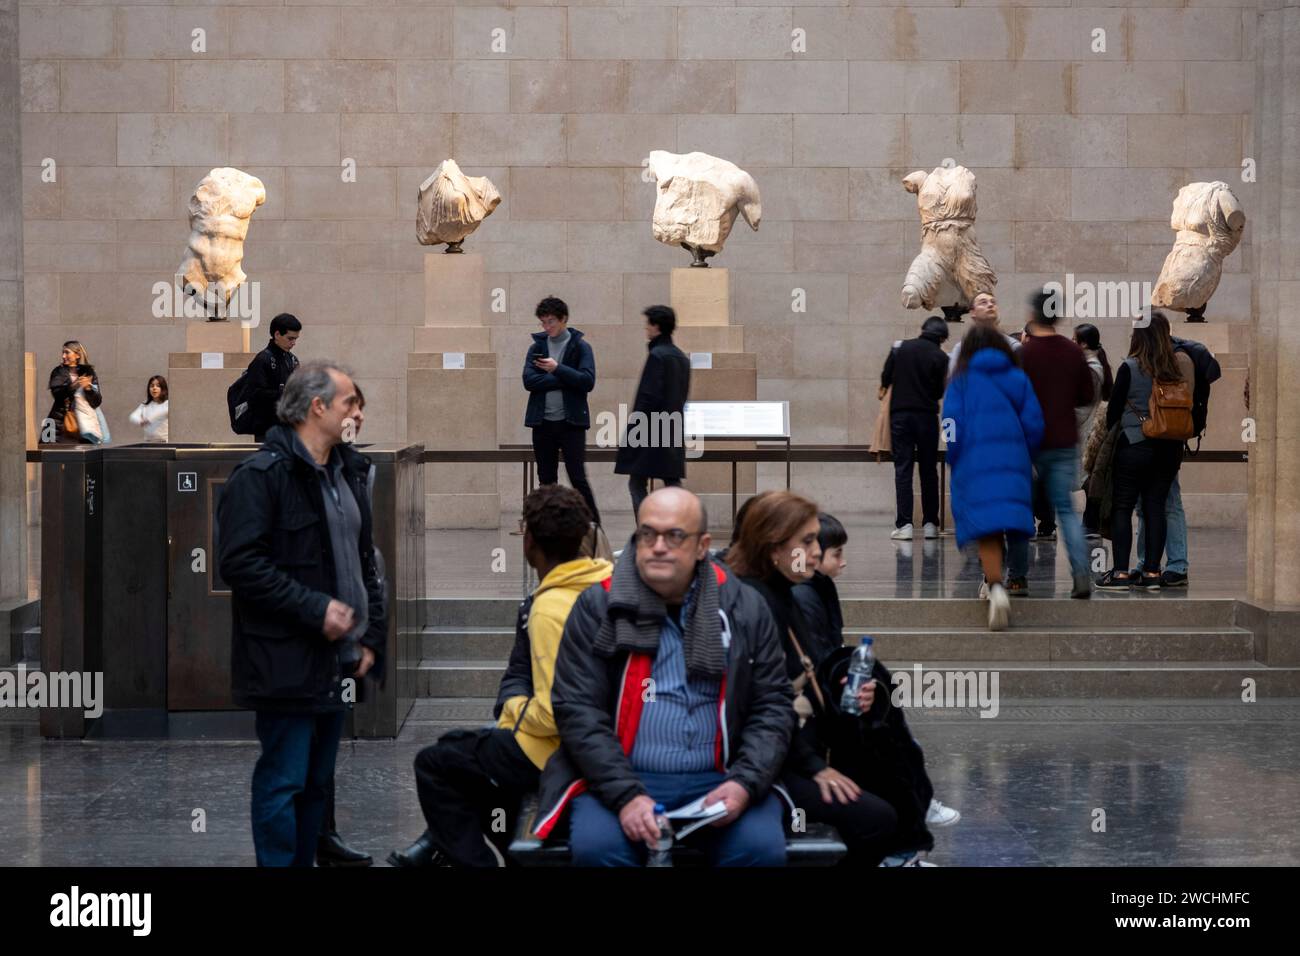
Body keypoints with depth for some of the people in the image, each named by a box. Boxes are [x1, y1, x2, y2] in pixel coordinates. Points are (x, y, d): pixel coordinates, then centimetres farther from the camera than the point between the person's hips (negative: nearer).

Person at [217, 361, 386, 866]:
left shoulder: (349, 471, 14)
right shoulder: (261, 474, -13)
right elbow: (241, 563, -19)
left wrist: (372, 635, 10)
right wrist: (316, 609, -20)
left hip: (337, 658, 8)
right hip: (288, 661, -8)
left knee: (317, 782, 14)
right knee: (284, 782, -4)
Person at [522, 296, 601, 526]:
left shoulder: (580, 347, 1)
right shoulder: (537, 347, 9)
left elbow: (588, 381, -12)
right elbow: (529, 380, -5)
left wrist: (557, 369, -18)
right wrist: (564, 380, -11)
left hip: (571, 422, -3)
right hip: (543, 422, 4)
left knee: (578, 479, -7)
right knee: (546, 481, 7)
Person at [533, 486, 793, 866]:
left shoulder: (744, 607, 6)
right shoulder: (597, 607, 1)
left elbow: (773, 705, 7)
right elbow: (577, 710, -5)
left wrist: (745, 783, -11)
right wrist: (626, 795, -18)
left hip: (718, 780, 2)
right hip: (618, 778, -1)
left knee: (762, 847, -27)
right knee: (595, 846, -32)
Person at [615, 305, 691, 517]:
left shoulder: (657, 356, -13)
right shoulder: (681, 358, 13)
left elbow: (649, 396, -17)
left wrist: (634, 428, -12)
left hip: (652, 433, -8)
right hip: (674, 432, 8)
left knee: (636, 483, -1)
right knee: (672, 484, 6)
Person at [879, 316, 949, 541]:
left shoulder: (900, 347, 1)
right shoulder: (940, 357, -3)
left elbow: (885, 379, 4)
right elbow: (940, 391, 0)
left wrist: (884, 389, 26)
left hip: (900, 413, 1)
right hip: (927, 416, -1)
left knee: (902, 469, 0)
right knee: (928, 470, 9)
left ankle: (904, 524, -8)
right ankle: (930, 523, 10)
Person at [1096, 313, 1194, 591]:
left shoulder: (1130, 368, -9)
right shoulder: (1177, 367, 2)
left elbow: (1114, 409, -3)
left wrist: (1108, 428, 16)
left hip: (1135, 445, -4)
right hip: (1170, 447, 4)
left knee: (1122, 507, 2)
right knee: (1156, 507, 8)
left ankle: (1120, 572, -3)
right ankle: (1152, 572, 8)